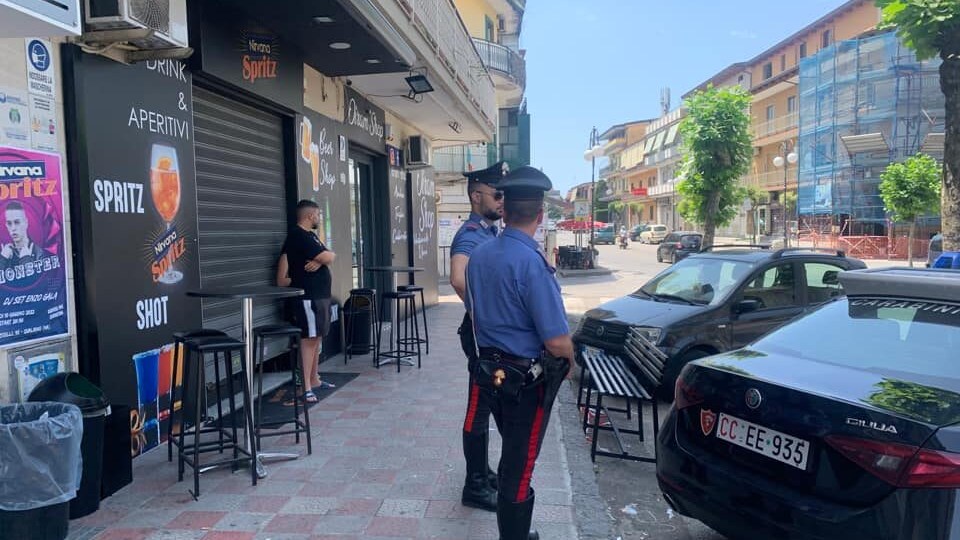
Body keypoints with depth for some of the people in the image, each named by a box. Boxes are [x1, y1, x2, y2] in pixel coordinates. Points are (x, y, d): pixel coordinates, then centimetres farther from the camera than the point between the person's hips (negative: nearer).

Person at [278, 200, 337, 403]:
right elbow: (329, 258, -19)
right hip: (308, 297, -10)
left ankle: (314, 379, 23)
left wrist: (320, 261, -11)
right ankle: (306, 387, -7)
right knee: (309, 339, -9)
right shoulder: (298, 236, -15)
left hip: (320, 295, 10)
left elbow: (328, 258, 10)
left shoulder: (310, 235, 17)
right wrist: (329, 256, 4)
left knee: (317, 337, 14)